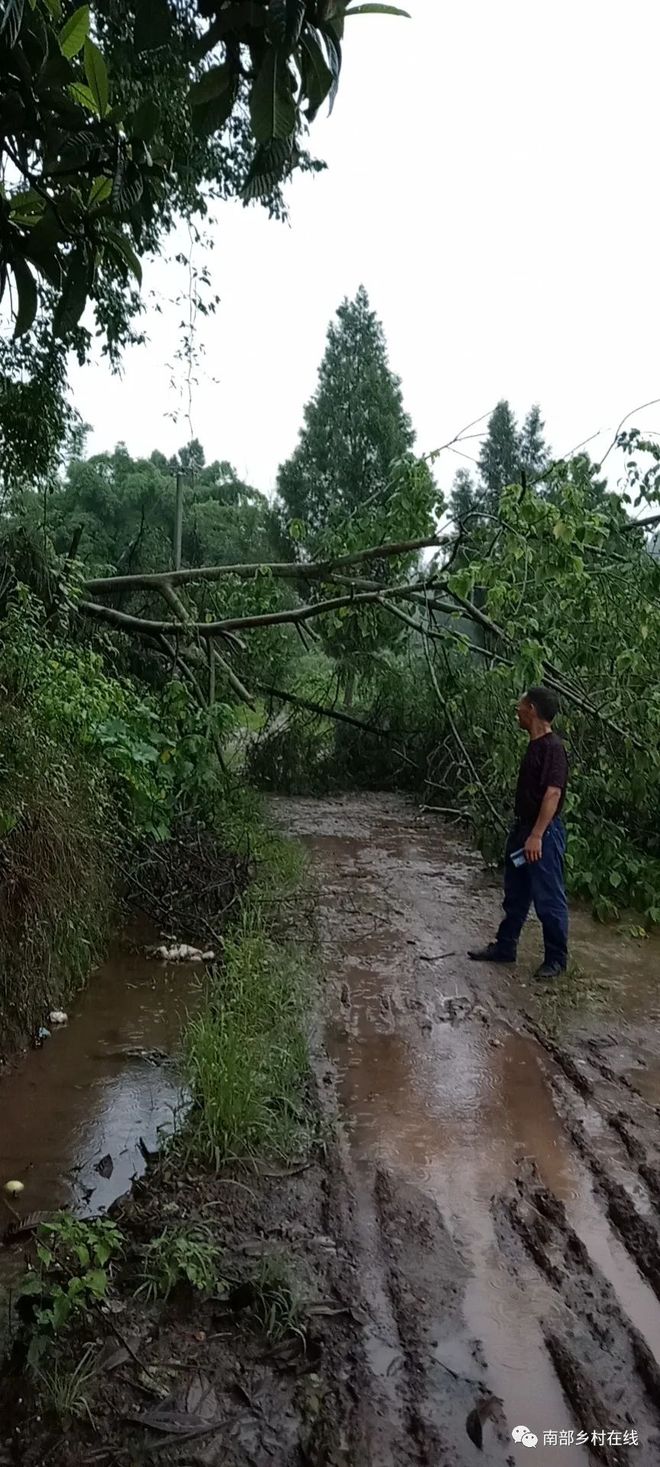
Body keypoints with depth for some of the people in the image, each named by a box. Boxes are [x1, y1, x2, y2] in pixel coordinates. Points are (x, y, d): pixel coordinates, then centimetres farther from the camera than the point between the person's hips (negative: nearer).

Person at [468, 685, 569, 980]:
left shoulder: (552, 747, -18)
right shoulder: (534, 745, 11)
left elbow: (553, 793, -24)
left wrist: (536, 835, -27)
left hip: (543, 833, -10)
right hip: (523, 828, 10)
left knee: (548, 899, 2)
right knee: (515, 895, 17)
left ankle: (556, 958, 15)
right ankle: (504, 947, 28)